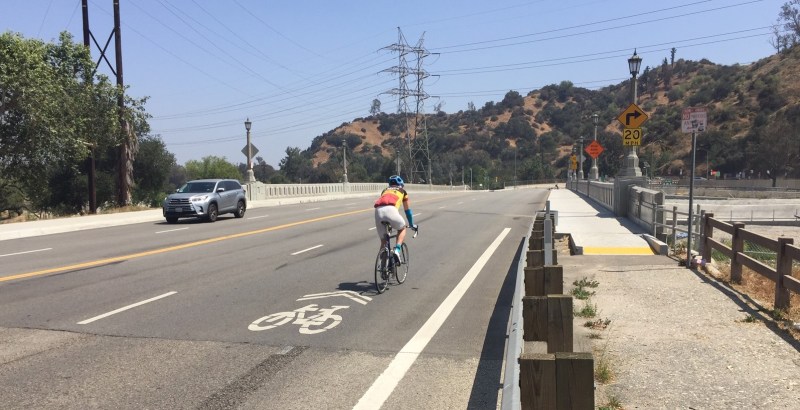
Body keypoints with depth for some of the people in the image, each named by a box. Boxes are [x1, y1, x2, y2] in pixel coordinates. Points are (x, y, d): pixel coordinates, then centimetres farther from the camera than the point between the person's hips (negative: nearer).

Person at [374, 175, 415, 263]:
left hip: (378, 210, 3)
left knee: (383, 240, 17)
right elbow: (407, 210, 37)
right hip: (390, 209, -3)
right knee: (402, 229, 24)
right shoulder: (402, 191, 30)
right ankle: (397, 250, 4)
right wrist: (411, 224, 48)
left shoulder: (385, 191, 38)